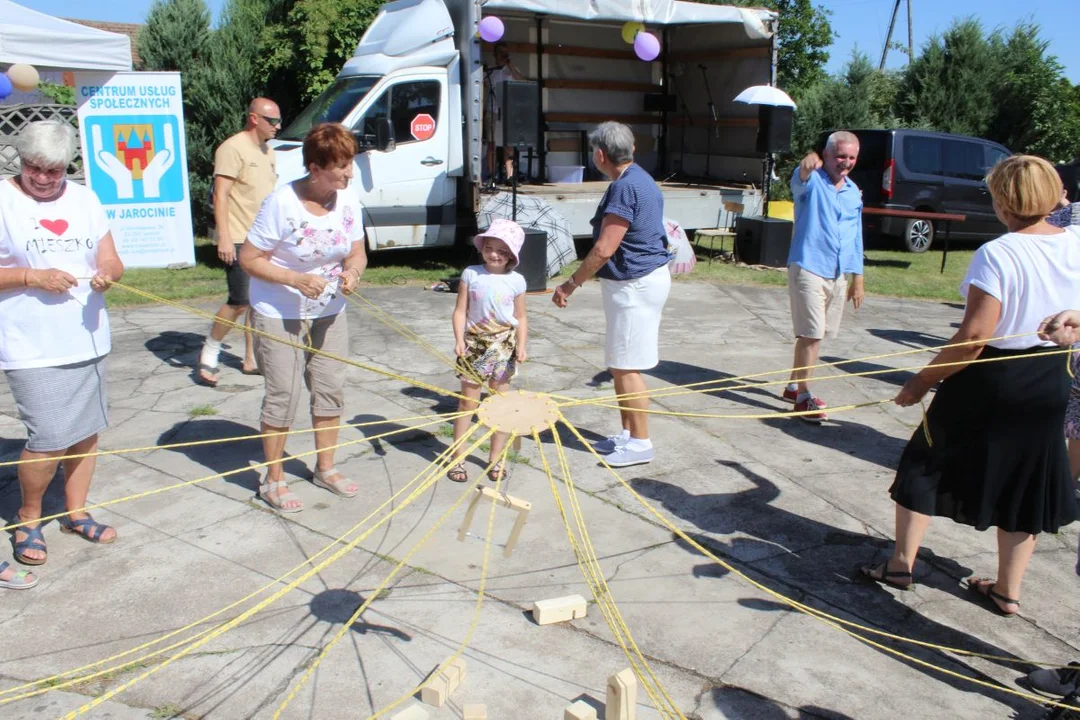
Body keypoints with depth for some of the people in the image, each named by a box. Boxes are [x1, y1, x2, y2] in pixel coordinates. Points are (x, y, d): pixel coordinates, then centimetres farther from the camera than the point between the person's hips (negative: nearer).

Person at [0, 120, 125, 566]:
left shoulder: (84, 200, 11)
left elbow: (111, 260, 9)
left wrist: (107, 273, -13)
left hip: (88, 340, 5)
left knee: (87, 430, 10)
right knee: (50, 440, -8)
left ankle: (75, 512, 29)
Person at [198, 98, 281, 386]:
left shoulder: (267, 151, 15)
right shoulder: (233, 148, -11)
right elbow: (220, 194, -16)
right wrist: (224, 237, -23)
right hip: (239, 240, -8)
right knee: (241, 302, -9)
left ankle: (251, 359, 19)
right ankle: (209, 354, 9)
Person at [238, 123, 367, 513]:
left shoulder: (348, 201, -6)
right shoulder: (281, 203, -22)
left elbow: (357, 253, 5)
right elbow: (249, 259, -16)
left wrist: (352, 271, -18)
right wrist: (296, 279, -28)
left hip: (329, 314, 6)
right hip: (279, 316, -5)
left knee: (331, 390, 12)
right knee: (283, 396, 0)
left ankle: (326, 469, 31)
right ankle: (273, 481, 18)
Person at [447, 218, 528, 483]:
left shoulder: (516, 281, -1)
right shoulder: (471, 274, -4)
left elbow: (520, 318, 5)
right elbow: (460, 311, -4)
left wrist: (521, 346, -7)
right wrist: (459, 340, -17)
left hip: (503, 346, 1)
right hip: (474, 344, -1)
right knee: (468, 402, 5)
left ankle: (496, 459, 20)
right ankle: (457, 458, 14)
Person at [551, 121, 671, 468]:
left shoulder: (625, 186, -19)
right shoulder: (639, 179, 13)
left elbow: (604, 250, -22)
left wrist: (571, 283, -12)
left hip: (635, 284, -10)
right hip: (641, 279, 10)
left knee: (626, 367, -3)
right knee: (619, 365, 16)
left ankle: (641, 443, 7)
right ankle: (628, 434, 26)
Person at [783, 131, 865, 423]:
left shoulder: (854, 192, 12)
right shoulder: (812, 181, -8)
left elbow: (856, 235, 19)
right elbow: (799, 182, -34)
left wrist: (857, 276, 17)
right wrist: (807, 165, -58)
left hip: (838, 275, 7)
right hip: (809, 269, -7)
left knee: (816, 334, 13)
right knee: (811, 334, -9)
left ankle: (794, 386, 27)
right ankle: (803, 396, 1)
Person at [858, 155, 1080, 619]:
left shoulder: (996, 254, -20)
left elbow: (976, 335, -23)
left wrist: (924, 381, -16)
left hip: (989, 379, -5)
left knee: (926, 465, 12)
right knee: (1024, 482, 16)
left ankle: (901, 563, 20)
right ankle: (1007, 590, 25)